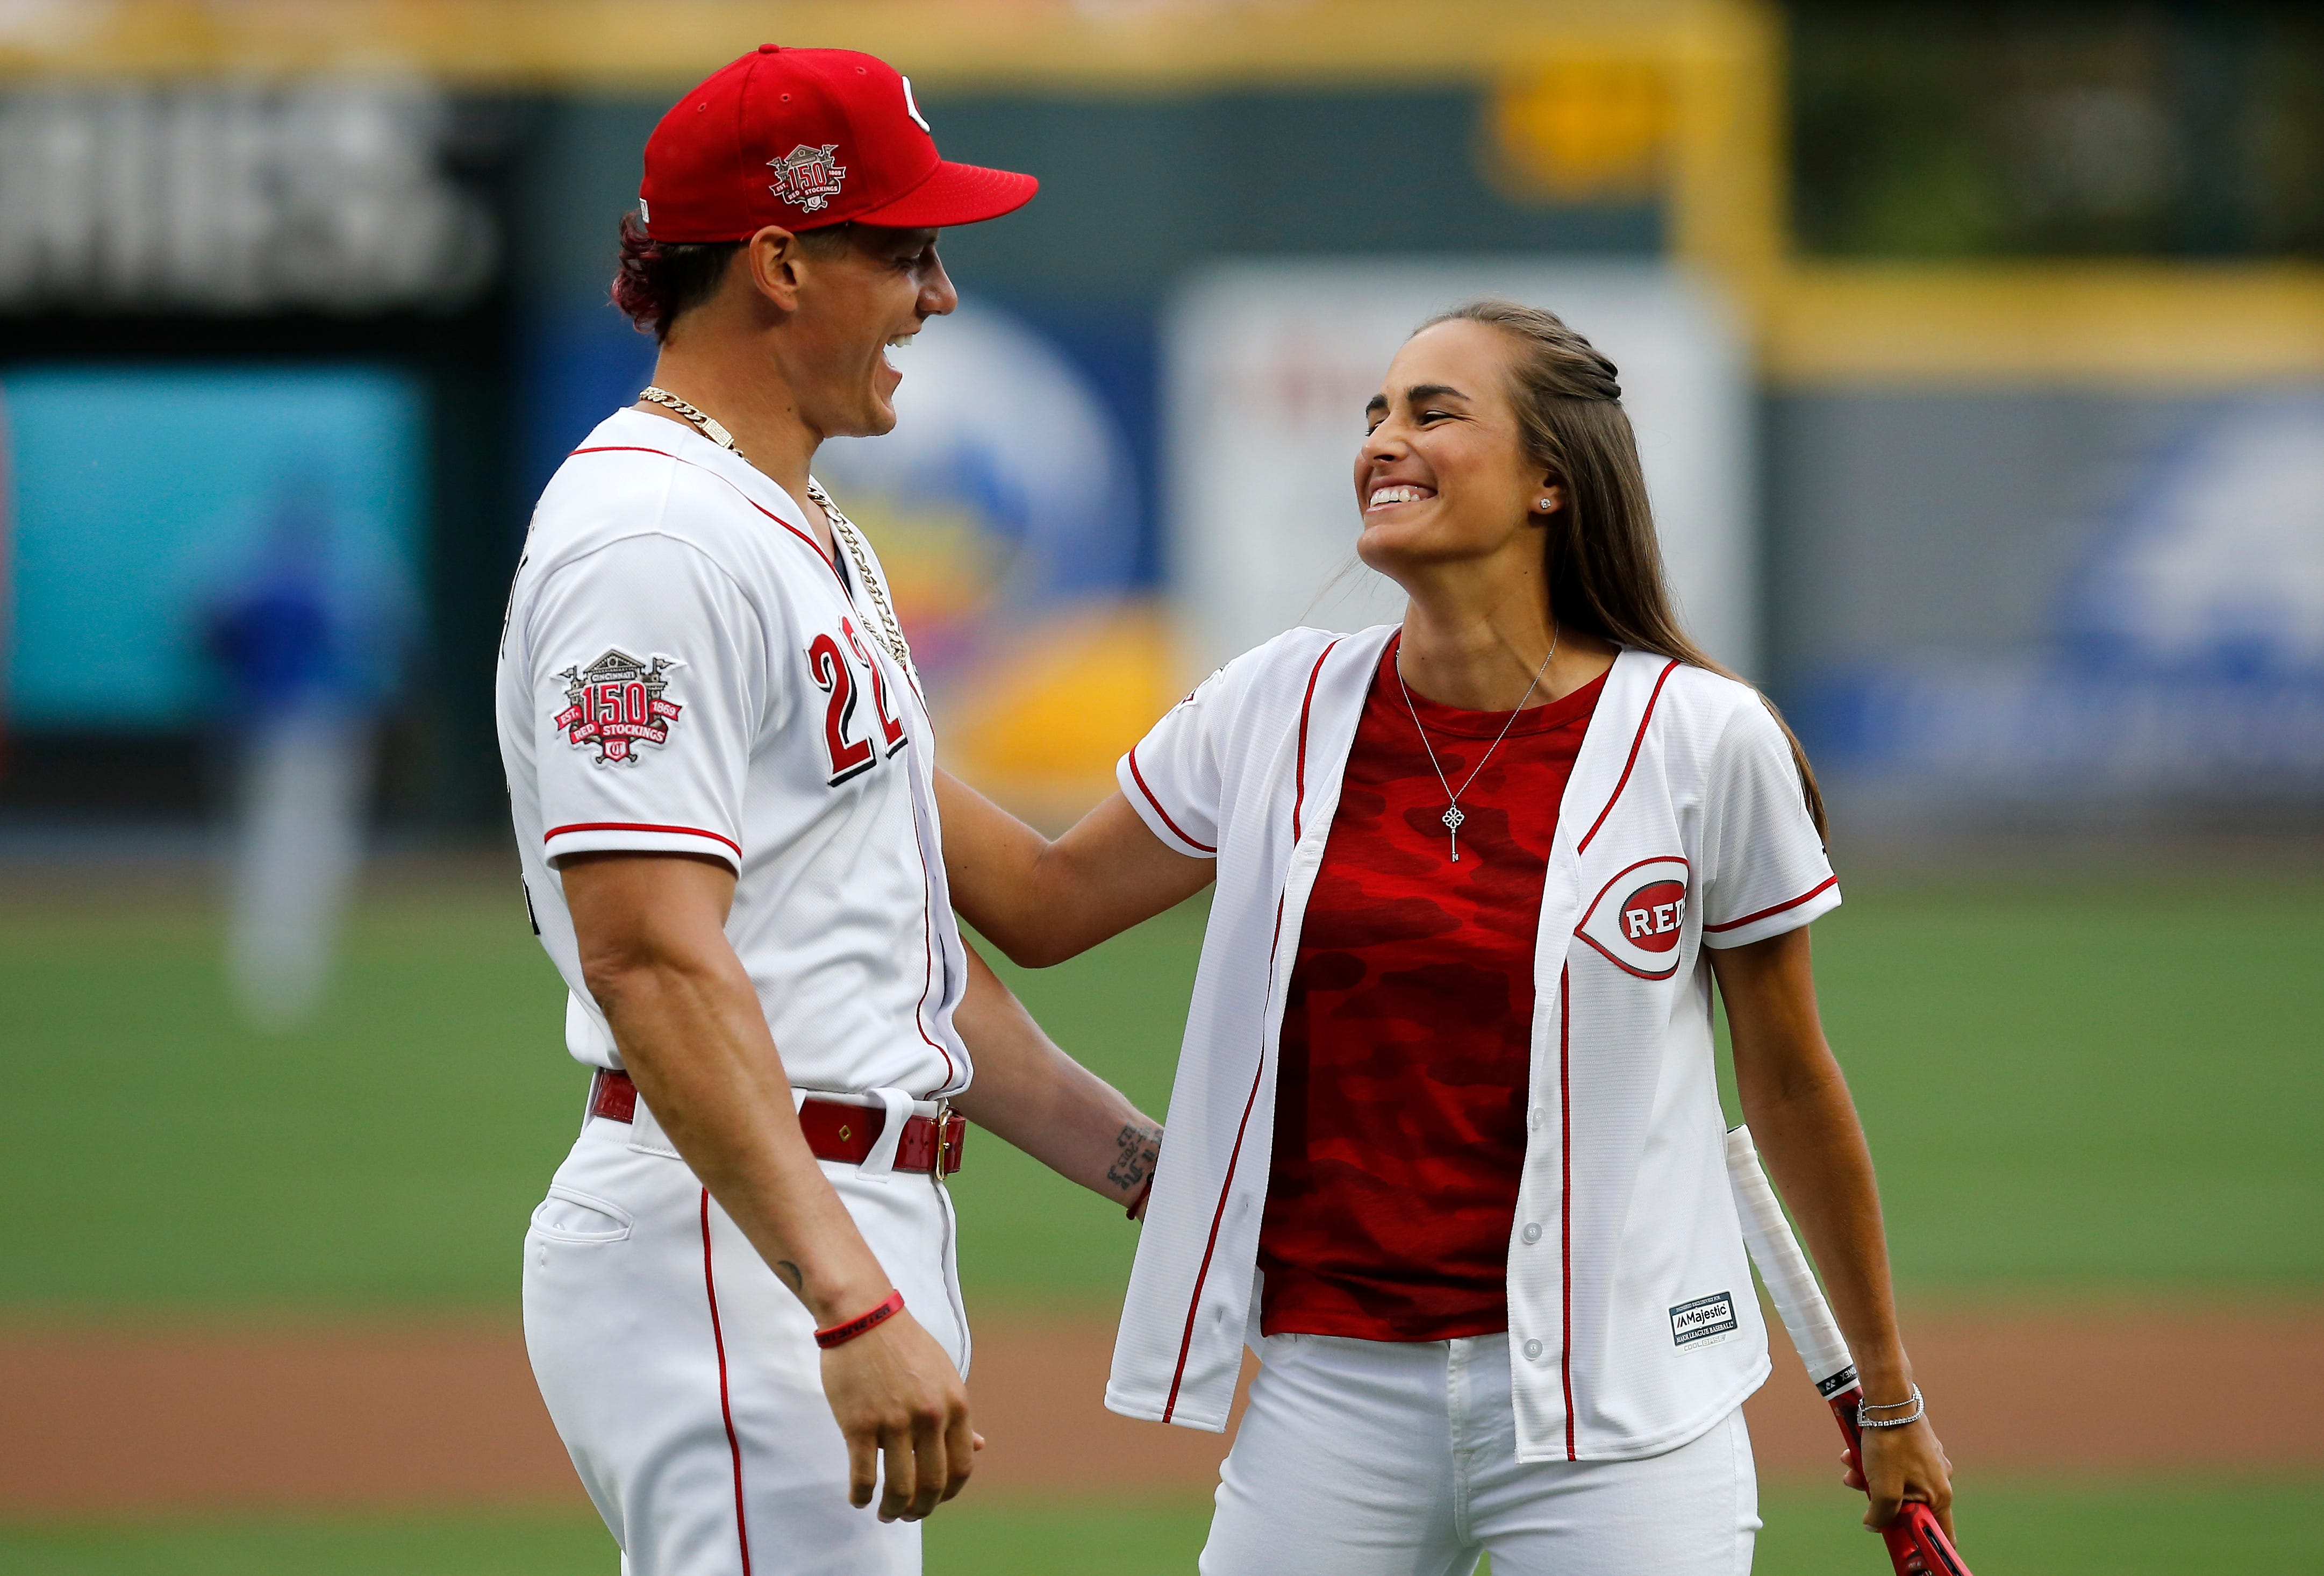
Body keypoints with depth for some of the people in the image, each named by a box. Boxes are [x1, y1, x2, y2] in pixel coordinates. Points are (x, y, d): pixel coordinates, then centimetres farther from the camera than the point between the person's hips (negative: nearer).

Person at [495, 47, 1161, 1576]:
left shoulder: (807, 533, 20)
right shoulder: (656, 538, -15)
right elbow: (652, 956, -24)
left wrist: (1143, 1158, 22)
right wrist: (856, 1307, -31)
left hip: (848, 1230, 11)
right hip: (733, 1253, -11)